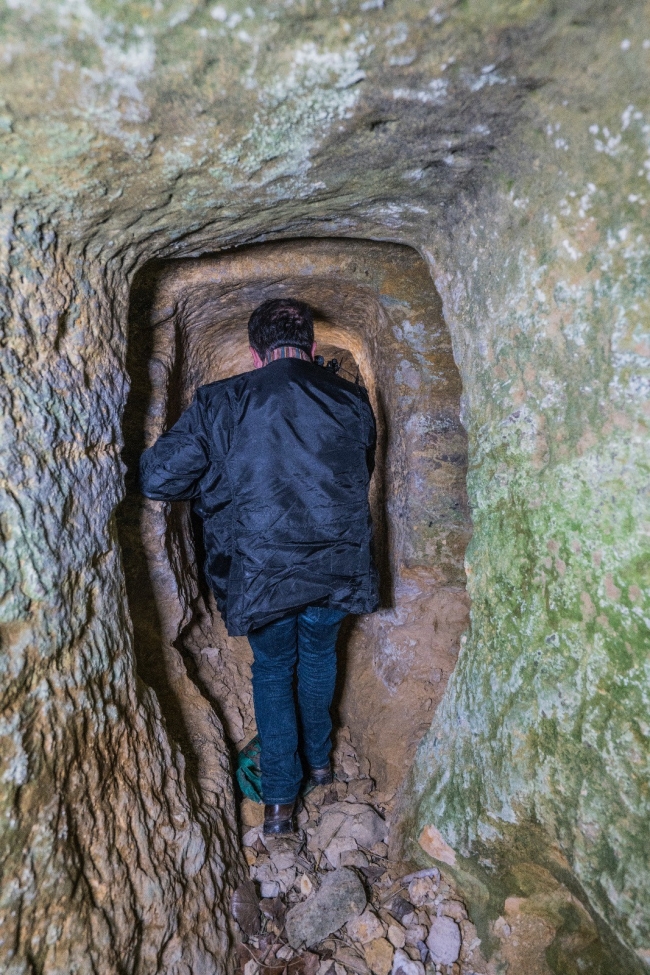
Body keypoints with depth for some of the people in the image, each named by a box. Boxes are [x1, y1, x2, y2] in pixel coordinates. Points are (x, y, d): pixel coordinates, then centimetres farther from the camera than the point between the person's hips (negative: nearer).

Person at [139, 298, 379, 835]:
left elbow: (158, 477, -11)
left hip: (262, 572, -2)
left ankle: (279, 799, 24)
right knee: (318, 654, 28)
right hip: (336, 566, 2)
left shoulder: (220, 403, -12)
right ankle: (320, 759, 46)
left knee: (272, 668, 22)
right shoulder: (352, 400, -4)